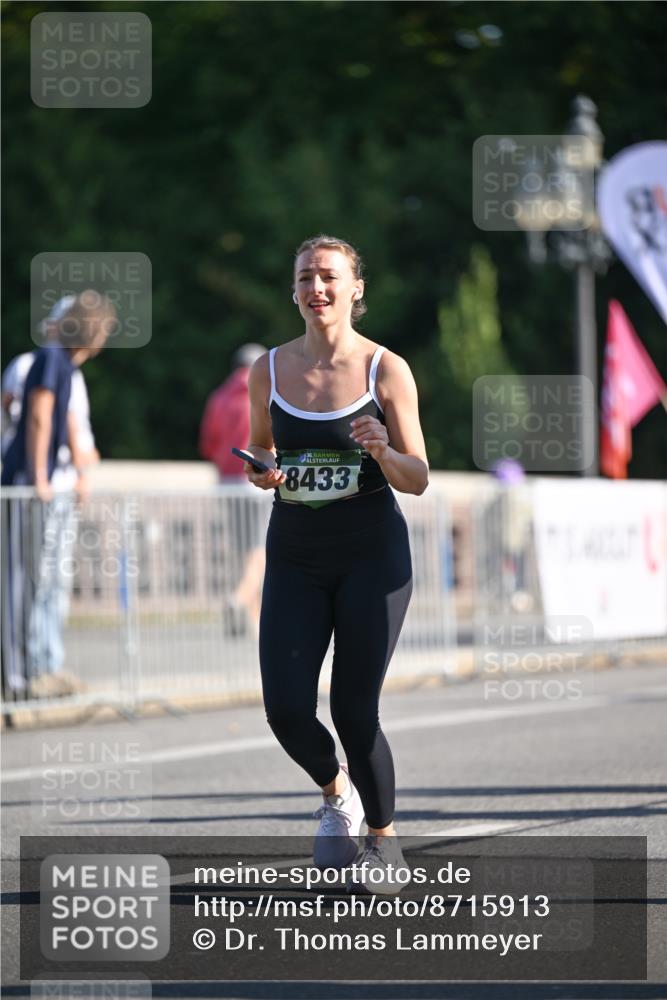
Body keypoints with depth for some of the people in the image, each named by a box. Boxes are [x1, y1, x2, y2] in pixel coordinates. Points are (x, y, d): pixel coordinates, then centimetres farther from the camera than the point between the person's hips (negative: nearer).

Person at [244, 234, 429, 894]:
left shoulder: (386, 371, -4)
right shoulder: (270, 371, 4)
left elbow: (418, 481, -1)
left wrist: (383, 450, -22)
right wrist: (263, 472, -6)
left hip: (372, 557, -3)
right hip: (295, 559, 3)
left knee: (355, 712, -5)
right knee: (286, 709, -10)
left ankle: (383, 838, 18)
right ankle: (335, 791, 23)